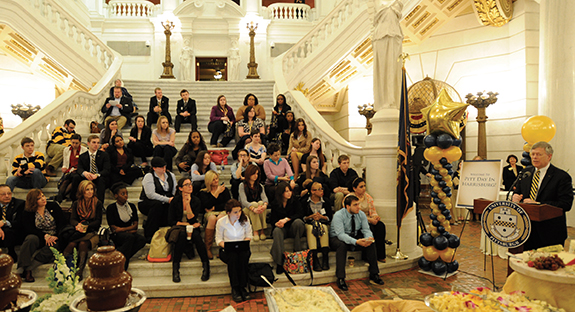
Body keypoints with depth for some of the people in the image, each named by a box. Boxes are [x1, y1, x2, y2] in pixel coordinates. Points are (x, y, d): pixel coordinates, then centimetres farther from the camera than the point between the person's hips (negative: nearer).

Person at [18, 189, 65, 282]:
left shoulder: (54, 206, 6)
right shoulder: (27, 213, 5)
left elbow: (62, 223, 0)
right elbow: (28, 229, -6)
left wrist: (56, 236, -15)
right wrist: (45, 236, -20)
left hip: (54, 238, 0)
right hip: (39, 238, 0)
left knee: (53, 248, -34)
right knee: (31, 238, -34)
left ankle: (28, 268, -34)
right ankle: (23, 268, -36)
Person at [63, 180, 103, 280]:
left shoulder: (98, 203, 6)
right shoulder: (76, 204, 13)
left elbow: (98, 221, -1)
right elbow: (72, 219, 3)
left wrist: (86, 226, -19)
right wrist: (78, 225, -22)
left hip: (93, 232, -2)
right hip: (79, 231, 2)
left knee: (83, 244, -33)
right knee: (72, 244, -31)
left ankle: (79, 272, -36)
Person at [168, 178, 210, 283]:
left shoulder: (196, 201, 0)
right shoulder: (175, 201, -2)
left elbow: (192, 220, -10)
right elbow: (170, 221, -4)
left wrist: (188, 203, -18)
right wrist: (186, 224, -13)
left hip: (193, 228, 1)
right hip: (178, 228, -1)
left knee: (196, 235, -35)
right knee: (182, 233, -37)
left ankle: (206, 265, -29)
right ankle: (175, 268, -32)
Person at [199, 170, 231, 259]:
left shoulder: (224, 189, 16)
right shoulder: (203, 192, 12)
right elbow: (206, 206, -6)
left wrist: (214, 207, -3)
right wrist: (217, 193, -4)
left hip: (222, 212, 0)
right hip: (209, 213, 0)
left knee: (220, 218, -36)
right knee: (212, 218, -37)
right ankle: (208, 248, -32)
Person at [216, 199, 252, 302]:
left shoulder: (245, 220, 1)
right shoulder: (221, 222, -3)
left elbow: (249, 236, 9)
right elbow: (218, 239, 2)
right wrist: (225, 245, -17)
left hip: (242, 248, 1)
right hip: (227, 251, -1)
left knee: (243, 255, -34)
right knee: (233, 256, -36)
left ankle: (242, 287, -24)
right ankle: (234, 288, -27)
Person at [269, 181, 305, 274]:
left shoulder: (295, 201, 2)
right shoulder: (275, 205, 5)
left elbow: (300, 214, -10)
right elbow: (272, 219, 5)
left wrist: (286, 219, -21)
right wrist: (277, 223, -20)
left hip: (293, 228, 0)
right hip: (283, 228, 1)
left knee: (298, 221, -33)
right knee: (277, 231, -34)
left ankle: (297, 249, -22)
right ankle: (279, 262, -35)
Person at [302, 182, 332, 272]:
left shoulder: (326, 202, 9)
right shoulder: (305, 201, 2)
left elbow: (330, 217, 6)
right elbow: (302, 218, 0)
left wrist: (321, 217, -13)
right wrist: (311, 217, -16)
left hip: (323, 223, 1)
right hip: (309, 224, -1)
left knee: (323, 227, -33)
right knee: (310, 228, -35)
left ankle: (325, 257, -32)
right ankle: (314, 259, -37)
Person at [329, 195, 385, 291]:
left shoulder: (361, 214, -4)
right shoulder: (338, 215, -22)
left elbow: (366, 229, -7)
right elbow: (341, 234, -31)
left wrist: (369, 238, -32)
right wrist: (356, 242, -45)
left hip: (355, 237, 5)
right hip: (337, 239, -5)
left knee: (371, 244, -18)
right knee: (342, 245, -38)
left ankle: (374, 275, -9)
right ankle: (340, 279, -33)